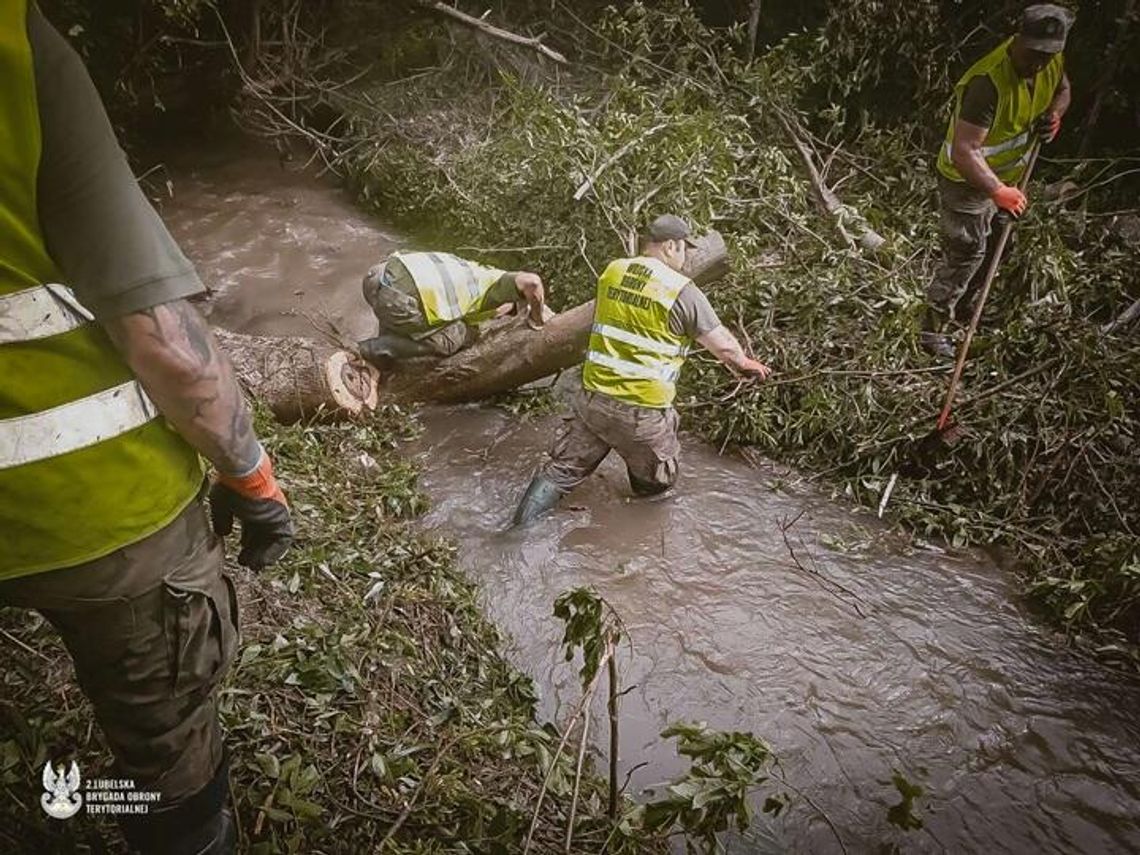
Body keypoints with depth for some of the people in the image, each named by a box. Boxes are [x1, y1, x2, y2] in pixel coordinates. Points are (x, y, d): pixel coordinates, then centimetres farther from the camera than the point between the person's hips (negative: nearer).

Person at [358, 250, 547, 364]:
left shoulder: (474, 271, 29)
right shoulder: (497, 282, 5)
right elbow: (531, 281, -13)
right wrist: (536, 320, 2)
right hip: (395, 299, -8)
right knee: (463, 336, 8)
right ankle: (377, 350, 4)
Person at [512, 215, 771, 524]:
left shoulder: (612, 272, 5)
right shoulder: (681, 291, -11)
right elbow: (723, 345, -5)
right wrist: (744, 364, 17)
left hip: (593, 397, 6)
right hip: (641, 410, -5)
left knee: (563, 469, 13)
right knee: (655, 486, 18)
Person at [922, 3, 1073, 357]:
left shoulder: (1051, 62, -9)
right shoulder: (989, 82, -36)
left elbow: (1062, 89, 16)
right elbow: (963, 152, -41)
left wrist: (1055, 113, -8)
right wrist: (998, 191, -51)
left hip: (1004, 175, 8)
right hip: (966, 180, -8)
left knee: (980, 249, 23)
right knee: (965, 254, -4)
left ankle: (960, 306, 45)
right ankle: (933, 329, 8)